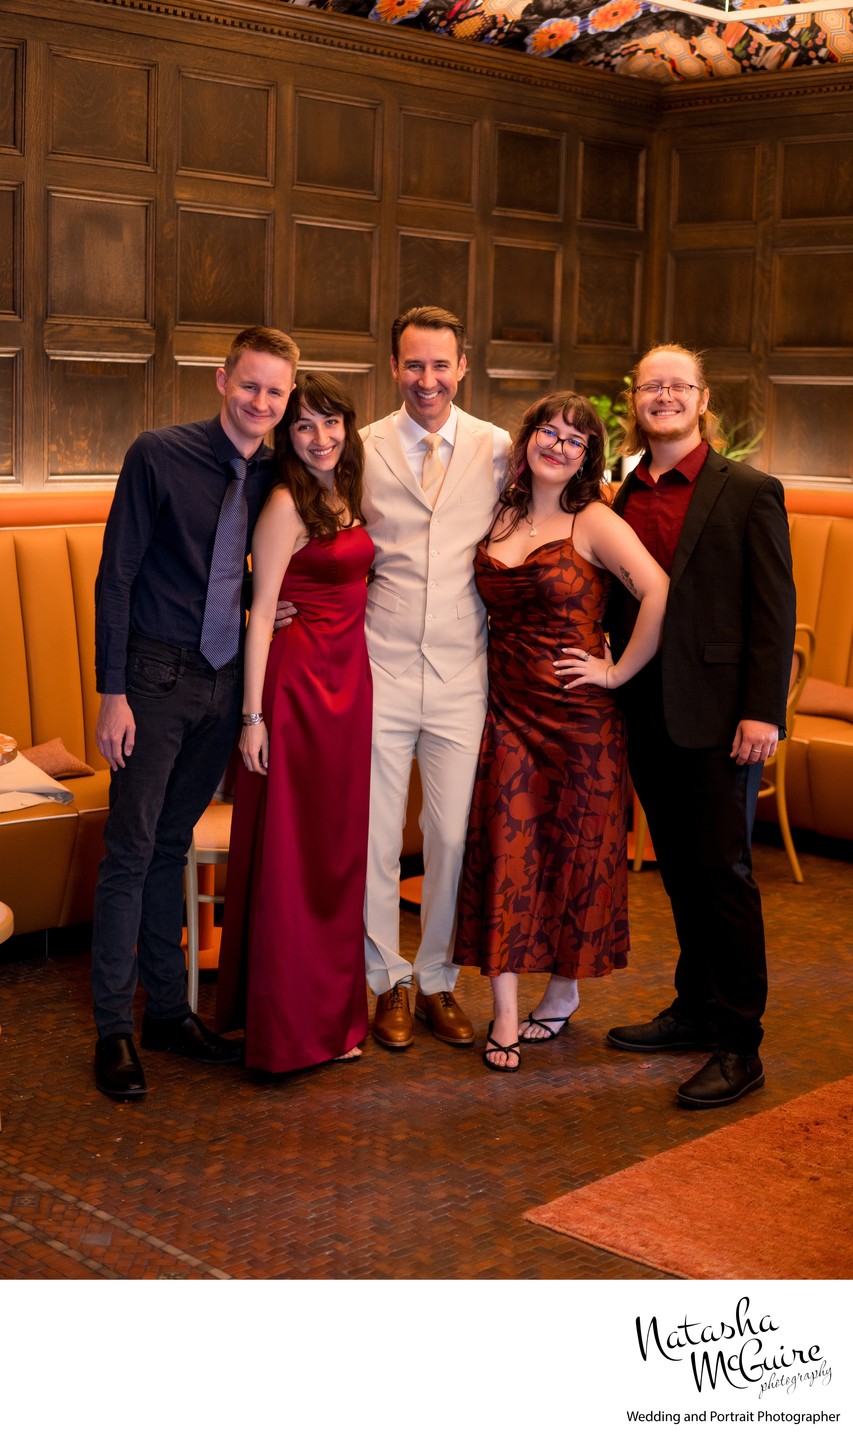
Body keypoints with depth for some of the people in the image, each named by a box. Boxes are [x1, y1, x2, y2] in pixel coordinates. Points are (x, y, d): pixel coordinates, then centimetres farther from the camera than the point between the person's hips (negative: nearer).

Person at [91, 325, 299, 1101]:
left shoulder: (274, 476, 4)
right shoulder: (159, 455, -10)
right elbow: (115, 577, -9)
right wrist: (113, 692, -13)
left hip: (225, 680, 5)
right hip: (156, 678, -4)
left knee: (172, 845, 15)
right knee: (132, 849, -1)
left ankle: (169, 1010, 24)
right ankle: (115, 1028, 9)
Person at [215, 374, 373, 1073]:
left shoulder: (348, 496, 12)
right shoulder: (285, 504, -12)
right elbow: (261, 613, -14)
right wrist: (254, 715, -17)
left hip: (349, 677, 8)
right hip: (298, 680, -8)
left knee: (338, 846, 13)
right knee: (290, 852, 0)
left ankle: (332, 1008, 25)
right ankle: (290, 1024, 9)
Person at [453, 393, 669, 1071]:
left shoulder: (593, 522, -7)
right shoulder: (499, 520, 8)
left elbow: (660, 592, -19)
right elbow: (491, 607, 22)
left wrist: (618, 672, -15)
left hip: (577, 712, -4)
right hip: (508, 710, 4)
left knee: (574, 851, 7)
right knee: (506, 851, 0)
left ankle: (562, 998, 25)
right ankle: (506, 1015, 6)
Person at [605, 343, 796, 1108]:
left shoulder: (749, 492, -4)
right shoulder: (626, 496, 11)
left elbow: (774, 608, -8)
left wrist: (762, 711, -14)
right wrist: (617, 687, 8)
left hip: (717, 713, -5)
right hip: (648, 714, 5)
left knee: (723, 872, -2)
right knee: (680, 871, 14)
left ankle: (739, 1045, 6)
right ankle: (697, 1009, 27)